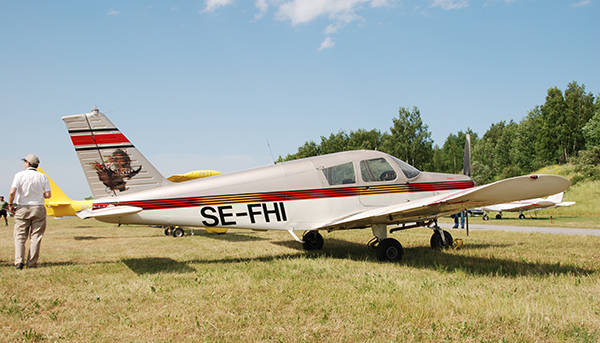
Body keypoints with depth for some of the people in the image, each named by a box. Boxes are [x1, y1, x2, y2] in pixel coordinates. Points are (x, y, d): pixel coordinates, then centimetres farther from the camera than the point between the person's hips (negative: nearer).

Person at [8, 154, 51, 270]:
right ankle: (32, 263, 4)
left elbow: (12, 192, -14)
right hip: (39, 208, 1)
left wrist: (10, 204, 1)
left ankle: (19, 261, -8)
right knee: (35, 236, 5)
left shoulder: (20, 175, -4)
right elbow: (48, 194, -3)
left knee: (20, 236, 5)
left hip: (23, 208, -1)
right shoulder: (43, 177, 2)